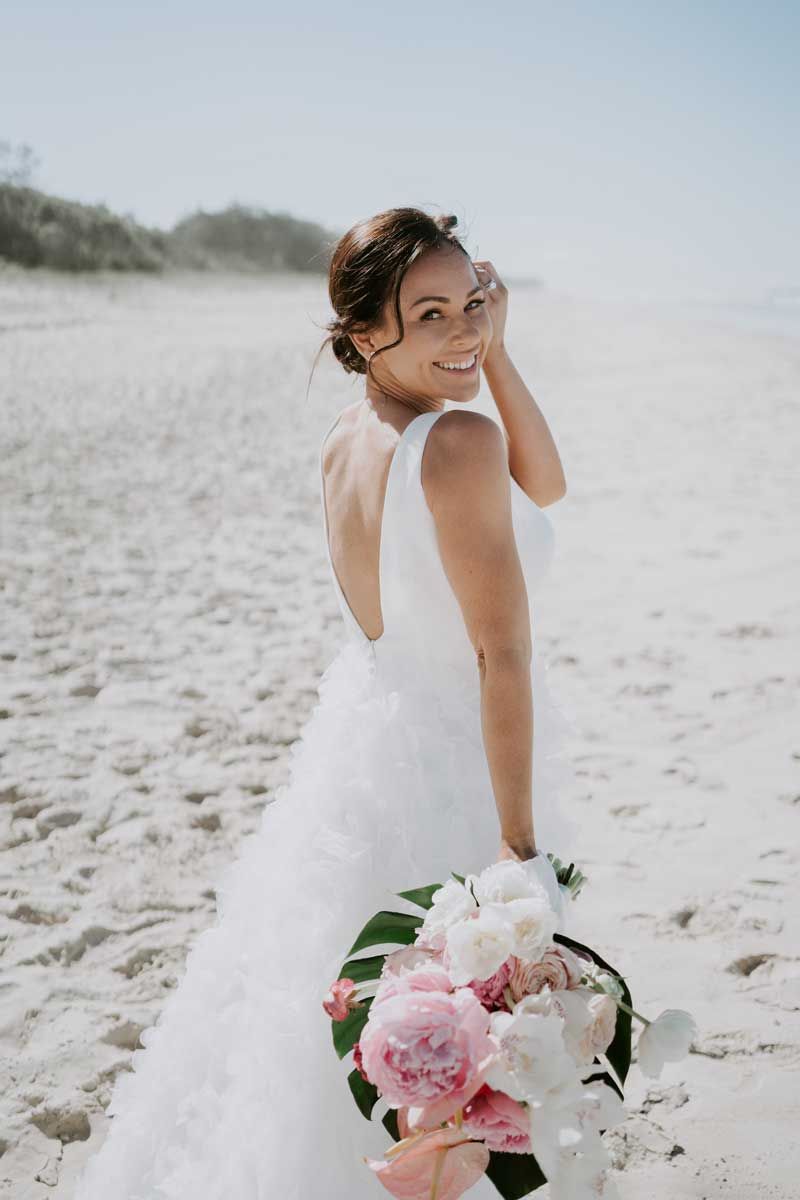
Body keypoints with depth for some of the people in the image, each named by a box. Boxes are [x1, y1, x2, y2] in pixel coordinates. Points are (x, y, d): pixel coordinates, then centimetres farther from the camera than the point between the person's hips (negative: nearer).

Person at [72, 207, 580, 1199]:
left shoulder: (345, 439, 0)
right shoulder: (457, 441, -25)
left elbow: (541, 487, 7)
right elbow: (504, 653, -24)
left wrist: (495, 351, -4)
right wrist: (521, 845, -21)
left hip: (357, 739, 9)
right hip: (449, 772, -9)